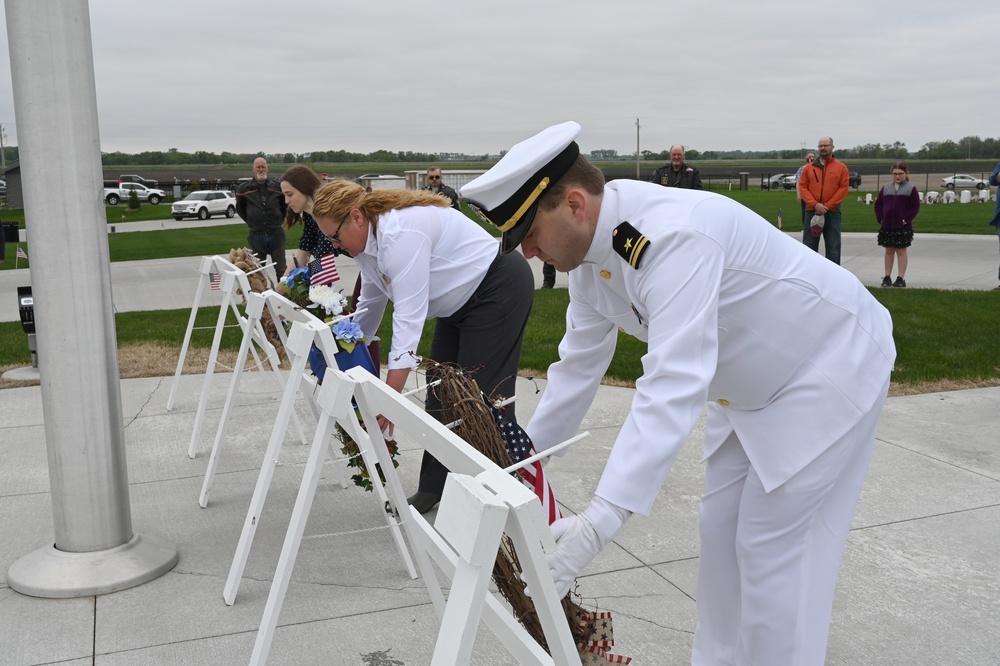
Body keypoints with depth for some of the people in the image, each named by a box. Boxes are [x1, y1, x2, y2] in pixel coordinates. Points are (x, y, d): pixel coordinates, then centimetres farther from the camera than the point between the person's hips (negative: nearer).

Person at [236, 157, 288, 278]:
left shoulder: (277, 187, 1)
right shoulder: (244, 189, 0)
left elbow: (285, 206, 14)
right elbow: (240, 209, 14)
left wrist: (279, 220, 9)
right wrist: (250, 222, 9)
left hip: (276, 233, 0)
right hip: (256, 235, 0)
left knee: (281, 268, 2)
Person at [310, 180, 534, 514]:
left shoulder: (399, 234, -30)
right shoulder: (367, 242, 0)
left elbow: (409, 317, -34)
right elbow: (369, 307, 11)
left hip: (499, 288, -10)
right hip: (462, 301, 10)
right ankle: (434, 488, 16)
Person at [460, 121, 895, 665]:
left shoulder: (674, 236, -36)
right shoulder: (591, 254, -8)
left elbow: (675, 386, -44)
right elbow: (579, 365, 4)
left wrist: (599, 522, -48)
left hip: (831, 367, -8)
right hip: (752, 385, 9)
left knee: (773, 550, -5)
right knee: (720, 533, 13)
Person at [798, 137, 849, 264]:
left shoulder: (841, 167, 4)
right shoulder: (808, 168, 9)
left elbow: (843, 189, -3)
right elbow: (803, 187, 3)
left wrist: (827, 206, -12)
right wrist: (815, 204, -12)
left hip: (832, 212, -1)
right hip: (812, 212, 2)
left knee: (833, 247, 1)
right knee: (809, 247, 3)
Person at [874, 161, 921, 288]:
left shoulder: (911, 188, -2)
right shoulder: (886, 188, 8)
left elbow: (915, 207, -4)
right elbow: (878, 204, 11)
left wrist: (906, 219, -12)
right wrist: (880, 219, 0)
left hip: (903, 227, -3)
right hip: (887, 226, 3)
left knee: (901, 251, 0)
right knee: (889, 251, 9)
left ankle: (901, 278, 3)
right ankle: (887, 277, 14)